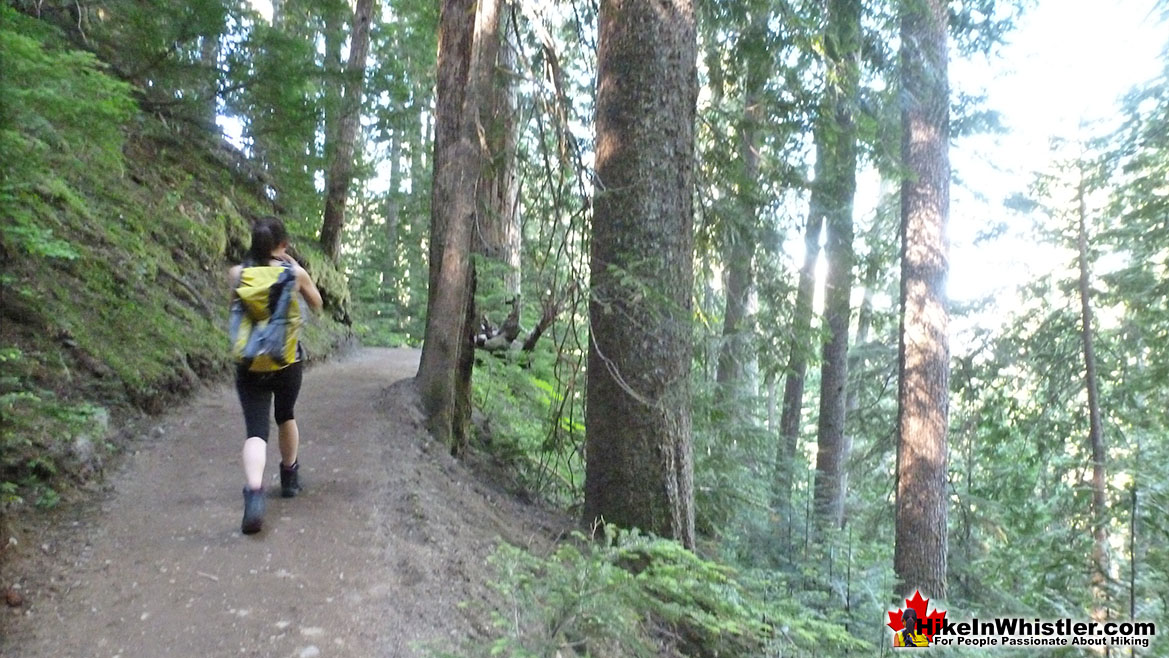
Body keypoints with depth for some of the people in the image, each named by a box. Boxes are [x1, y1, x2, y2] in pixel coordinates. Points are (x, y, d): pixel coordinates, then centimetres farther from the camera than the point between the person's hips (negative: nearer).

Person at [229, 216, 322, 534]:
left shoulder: (237, 274, -3)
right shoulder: (295, 273, -5)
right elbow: (316, 304, 14)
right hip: (288, 362, 1)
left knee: (256, 430, -4)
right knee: (286, 416, 24)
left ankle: (254, 494, -28)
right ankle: (290, 478, 42)